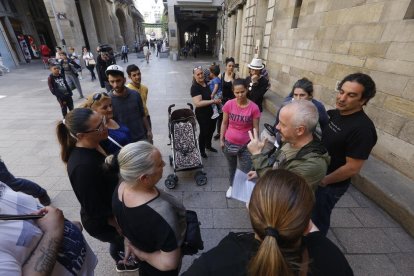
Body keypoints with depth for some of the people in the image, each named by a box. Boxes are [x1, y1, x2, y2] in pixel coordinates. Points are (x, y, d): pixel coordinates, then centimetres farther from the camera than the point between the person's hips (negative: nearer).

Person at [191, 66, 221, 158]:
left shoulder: (205, 83, 3)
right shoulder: (195, 87, -22)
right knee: (204, 131, 7)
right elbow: (197, 103, -32)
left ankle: (208, 145, 46)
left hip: (211, 111, 8)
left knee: (211, 129, 22)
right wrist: (213, 101, -31)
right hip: (202, 114, -8)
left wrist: (215, 99, 6)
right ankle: (201, 150, 30)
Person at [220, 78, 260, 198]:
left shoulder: (254, 108, -16)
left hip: (246, 145, -2)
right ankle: (231, 186, 50)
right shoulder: (229, 104, -11)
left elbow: (256, 128, -8)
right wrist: (221, 139, 2)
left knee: (246, 171, 7)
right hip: (229, 143, 2)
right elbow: (224, 123, -1)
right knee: (232, 167, 24)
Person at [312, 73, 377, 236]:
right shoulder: (335, 113, -3)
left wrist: (323, 181, -15)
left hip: (330, 185, -7)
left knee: (318, 217, 15)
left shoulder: (362, 128, -28)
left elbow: (352, 168, -24)